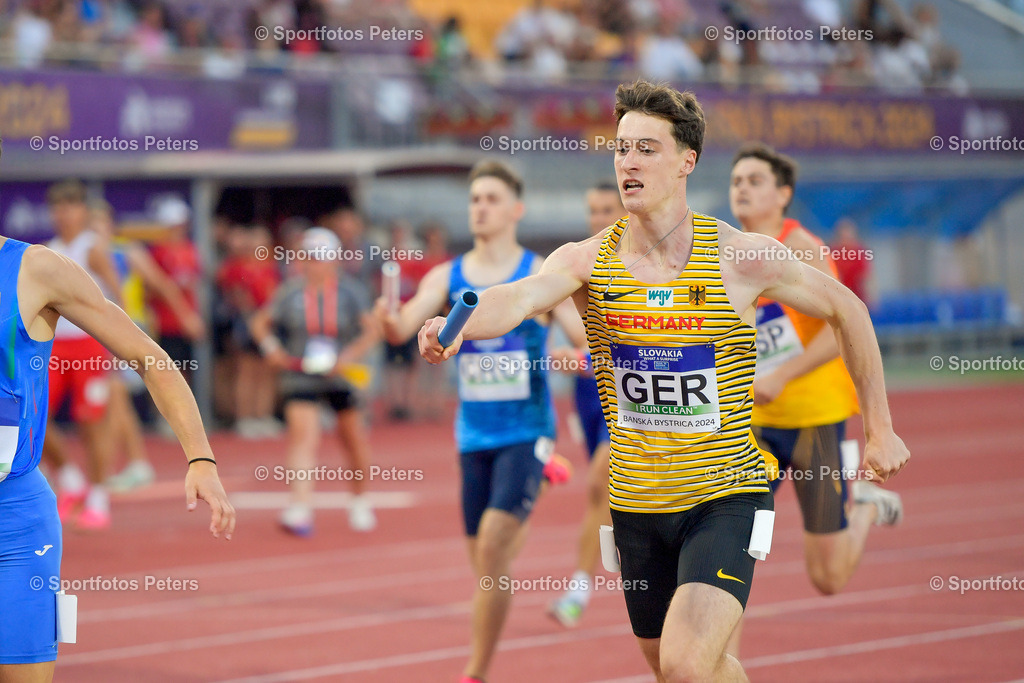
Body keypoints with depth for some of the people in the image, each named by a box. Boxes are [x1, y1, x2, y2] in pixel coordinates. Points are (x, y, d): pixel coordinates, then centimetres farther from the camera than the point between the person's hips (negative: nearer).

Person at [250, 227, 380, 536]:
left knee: (354, 440, 12)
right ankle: (300, 508, -27)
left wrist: (350, 355, -17)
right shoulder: (290, 293, -2)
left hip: (341, 376, 1)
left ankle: (360, 502, 34)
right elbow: (261, 322, 10)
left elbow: (371, 330, -3)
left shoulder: (351, 292, -2)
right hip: (301, 376, -1)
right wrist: (271, 348, -8)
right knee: (303, 435, -18)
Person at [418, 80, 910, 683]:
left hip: (726, 497, -4)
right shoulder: (588, 260, -5)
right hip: (636, 503, 4)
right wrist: (458, 326, -49)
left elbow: (846, 310, 5)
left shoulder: (744, 258, -9)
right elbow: (521, 297, -26)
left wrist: (881, 431, 8)